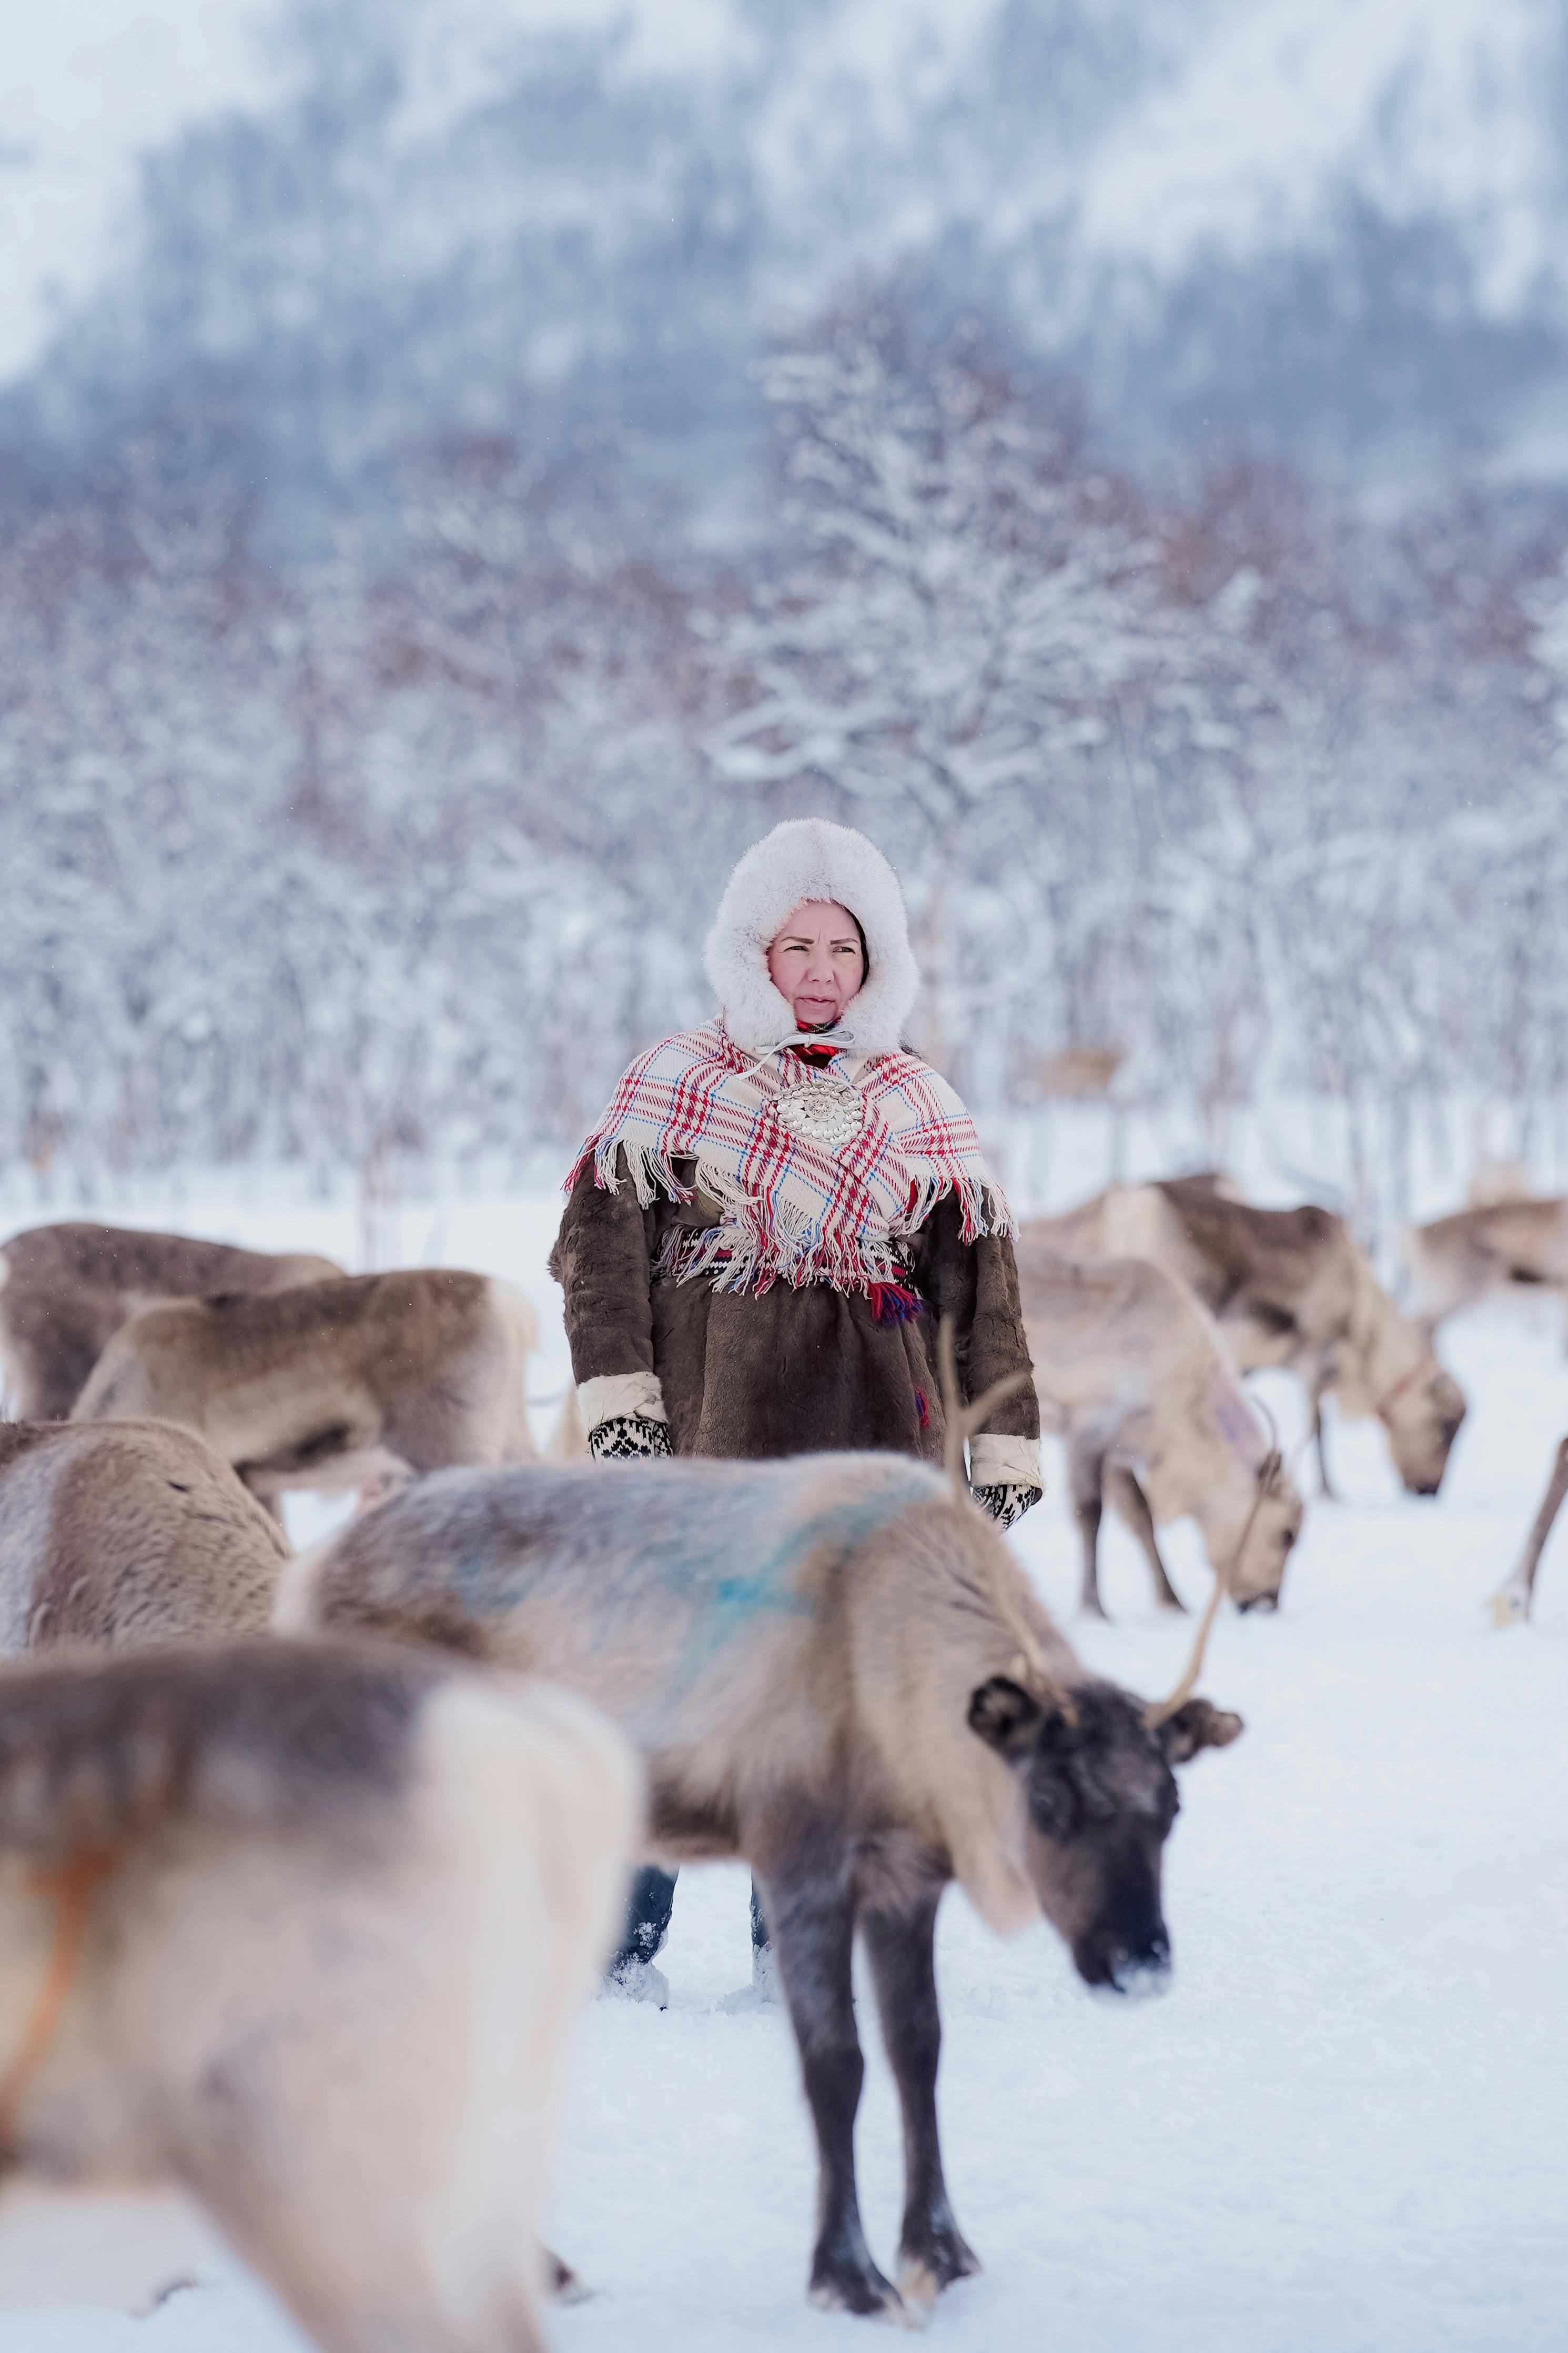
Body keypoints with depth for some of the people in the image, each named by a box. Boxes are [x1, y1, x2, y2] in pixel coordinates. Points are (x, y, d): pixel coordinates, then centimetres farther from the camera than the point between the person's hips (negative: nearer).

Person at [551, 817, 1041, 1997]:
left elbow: (981, 1284, 13)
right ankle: (624, 1935, 2)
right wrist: (618, 1397, -10)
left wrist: (1006, 1445, 8)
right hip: (710, 1439, -2)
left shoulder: (920, 1111, 12)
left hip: (870, 1444, 2)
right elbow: (601, 1241, 1)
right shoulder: (678, 1085, 6)